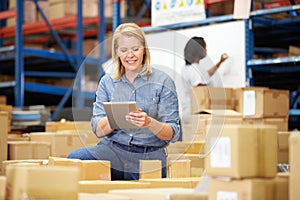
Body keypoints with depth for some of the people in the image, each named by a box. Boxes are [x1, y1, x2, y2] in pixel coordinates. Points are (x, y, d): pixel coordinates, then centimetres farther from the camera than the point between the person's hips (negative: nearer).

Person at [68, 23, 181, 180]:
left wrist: (149, 123, -21)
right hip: (113, 150, 2)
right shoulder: (107, 82, 13)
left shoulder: (163, 81, 5)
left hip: (149, 157, -2)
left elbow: (172, 134, 0)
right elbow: (98, 130, 4)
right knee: (76, 157, -28)